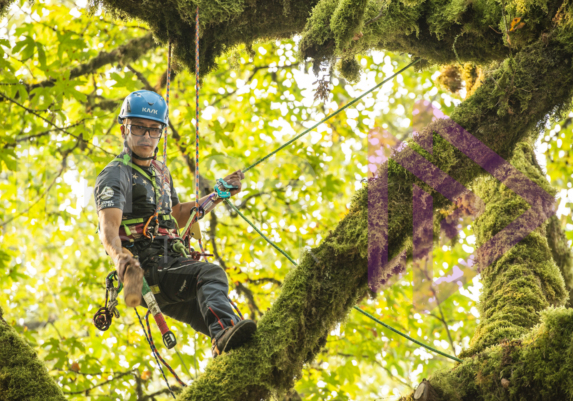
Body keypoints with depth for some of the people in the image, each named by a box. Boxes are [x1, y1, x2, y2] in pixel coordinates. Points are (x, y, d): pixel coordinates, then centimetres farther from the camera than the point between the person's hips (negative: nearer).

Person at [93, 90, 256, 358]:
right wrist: (119, 255, -44)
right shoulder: (115, 175, -6)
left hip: (173, 263, 9)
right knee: (211, 274, -34)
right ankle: (224, 331, -55)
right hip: (147, 271, -9)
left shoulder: (161, 172, 21)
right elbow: (108, 227, -23)